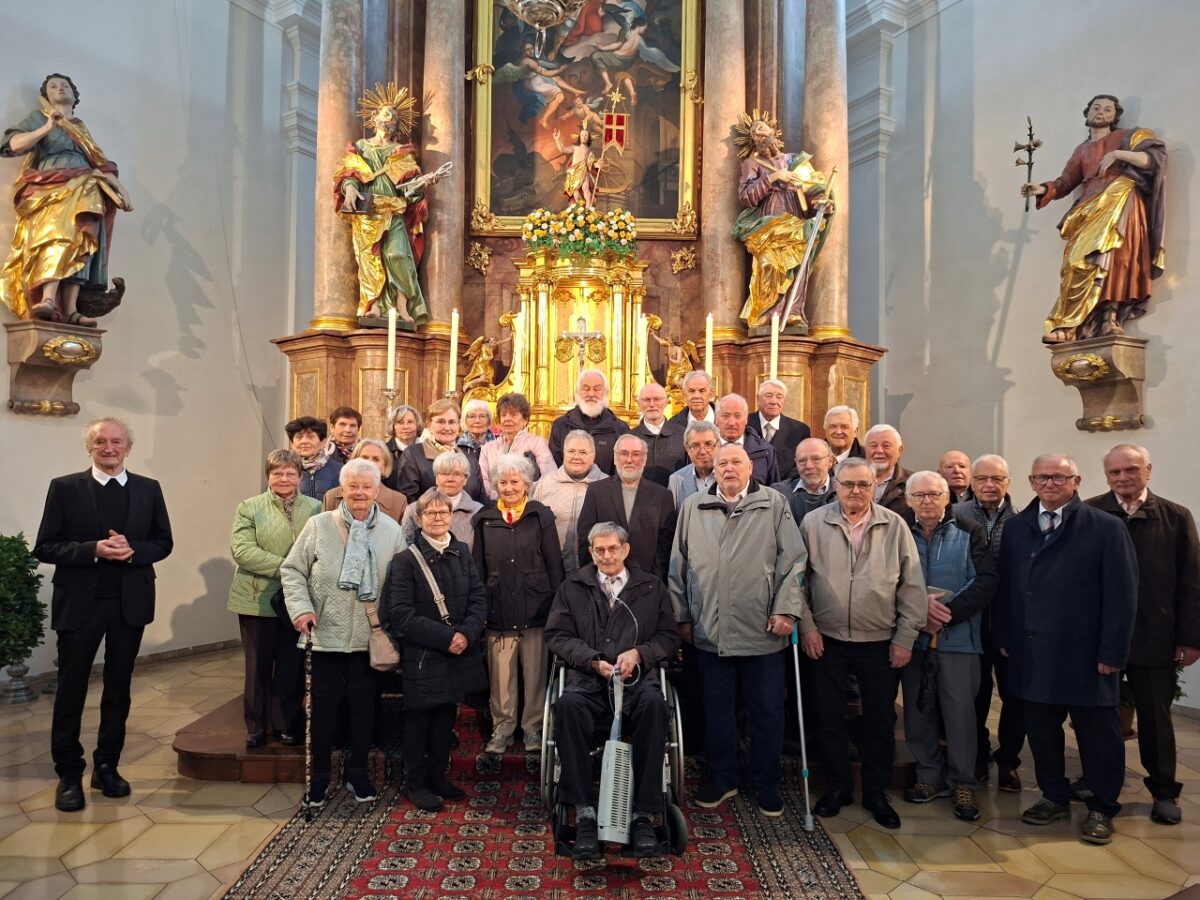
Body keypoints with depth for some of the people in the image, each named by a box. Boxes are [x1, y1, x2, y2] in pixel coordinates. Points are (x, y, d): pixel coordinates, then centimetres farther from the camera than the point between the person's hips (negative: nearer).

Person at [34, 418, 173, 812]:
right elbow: (44, 548, -5)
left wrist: (133, 550, -14)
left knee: (118, 688, 13)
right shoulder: (65, 488, -3)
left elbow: (164, 543, 6)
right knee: (71, 690, 6)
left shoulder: (148, 489, 4)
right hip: (79, 602, -2)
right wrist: (93, 550, -20)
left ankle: (107, 766, 27)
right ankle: (68, 774, 20)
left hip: (130, 602, 2)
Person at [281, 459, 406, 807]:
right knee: (324, 706, 11)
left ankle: (358, 770, 31)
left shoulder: (391, 530, 0)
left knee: (364, 706, 13)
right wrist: (301, 607, -13)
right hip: (326, 634, -1)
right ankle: (319, 774, 29)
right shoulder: (319, 525, -5)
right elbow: (292, 569, -1)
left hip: (370, 636, 1)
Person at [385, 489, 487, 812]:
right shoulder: (406, 559, -12)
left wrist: (466, 633, -14)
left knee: (447, 716, 16)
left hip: (458, 652, 5)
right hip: (422, 655, -5)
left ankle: (438, 776, 33)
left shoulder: (462, 551, 4)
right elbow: (401, 615, -16)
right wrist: (446, 637, -19)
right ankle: (416, 783, 25)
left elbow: (479, 597, 2)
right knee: (419, 718, 9)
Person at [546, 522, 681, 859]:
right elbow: (557, 635, 8)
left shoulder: (652, 587, 18)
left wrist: (638, 653, -7)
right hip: (588, 678, 0)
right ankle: (584, 813, -27)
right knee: (568, 704, -34)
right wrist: (593, 661, -7)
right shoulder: (572, 587, 18)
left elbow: (669, 636, 12)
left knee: (654, 703, -35)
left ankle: (643, 815, -26)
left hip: (638, 678, 0)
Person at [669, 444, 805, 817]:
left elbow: (793, 561, -1)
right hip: (709, 631, 2)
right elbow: (679, 566, 10)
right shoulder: (693, 507, 8)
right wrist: (682, 616, 8)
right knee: (717, 710, 13)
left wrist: (786, 609, -8)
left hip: (762, 632, -2)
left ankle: (767, 783, 25)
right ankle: (723, 777, 30)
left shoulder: (774, 504, 2)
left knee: (767, 711, 8)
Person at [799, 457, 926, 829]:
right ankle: (837, 786, 27)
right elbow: (798, 578, 1)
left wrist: (906, 637, -3)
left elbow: (912, 586, 0)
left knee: (881, 719, 10)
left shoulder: (894, 526, -2)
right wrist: (806, 625, -3)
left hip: (881, 642, 0)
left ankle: (877, 792, 27)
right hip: (827, 640, 0)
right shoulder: (813, 523, -3)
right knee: (830, 717, 9)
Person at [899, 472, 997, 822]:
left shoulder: (969, 534, 2)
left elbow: (986, 582, -6)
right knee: (917, 710, 8)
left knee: (960, 711, -1)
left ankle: (963, 783, 16)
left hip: (958, 637, -2)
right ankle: (930, 777, 24)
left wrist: (947, 613, -15)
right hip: (913, 638, 2)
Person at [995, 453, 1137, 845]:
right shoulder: (1016, 527, 7)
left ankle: (1101, 808, 27)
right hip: (1031, 654, 4)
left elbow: (1122, 595, -8)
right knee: (1041, 730, 13)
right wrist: (1003, 637, 4)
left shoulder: (1107, 528, -5)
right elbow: (1005, 586, 8)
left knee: (1098, 735, 10)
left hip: (1085, 654, -3)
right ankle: (1054, 797, 31)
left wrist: (1112, 652, -11)